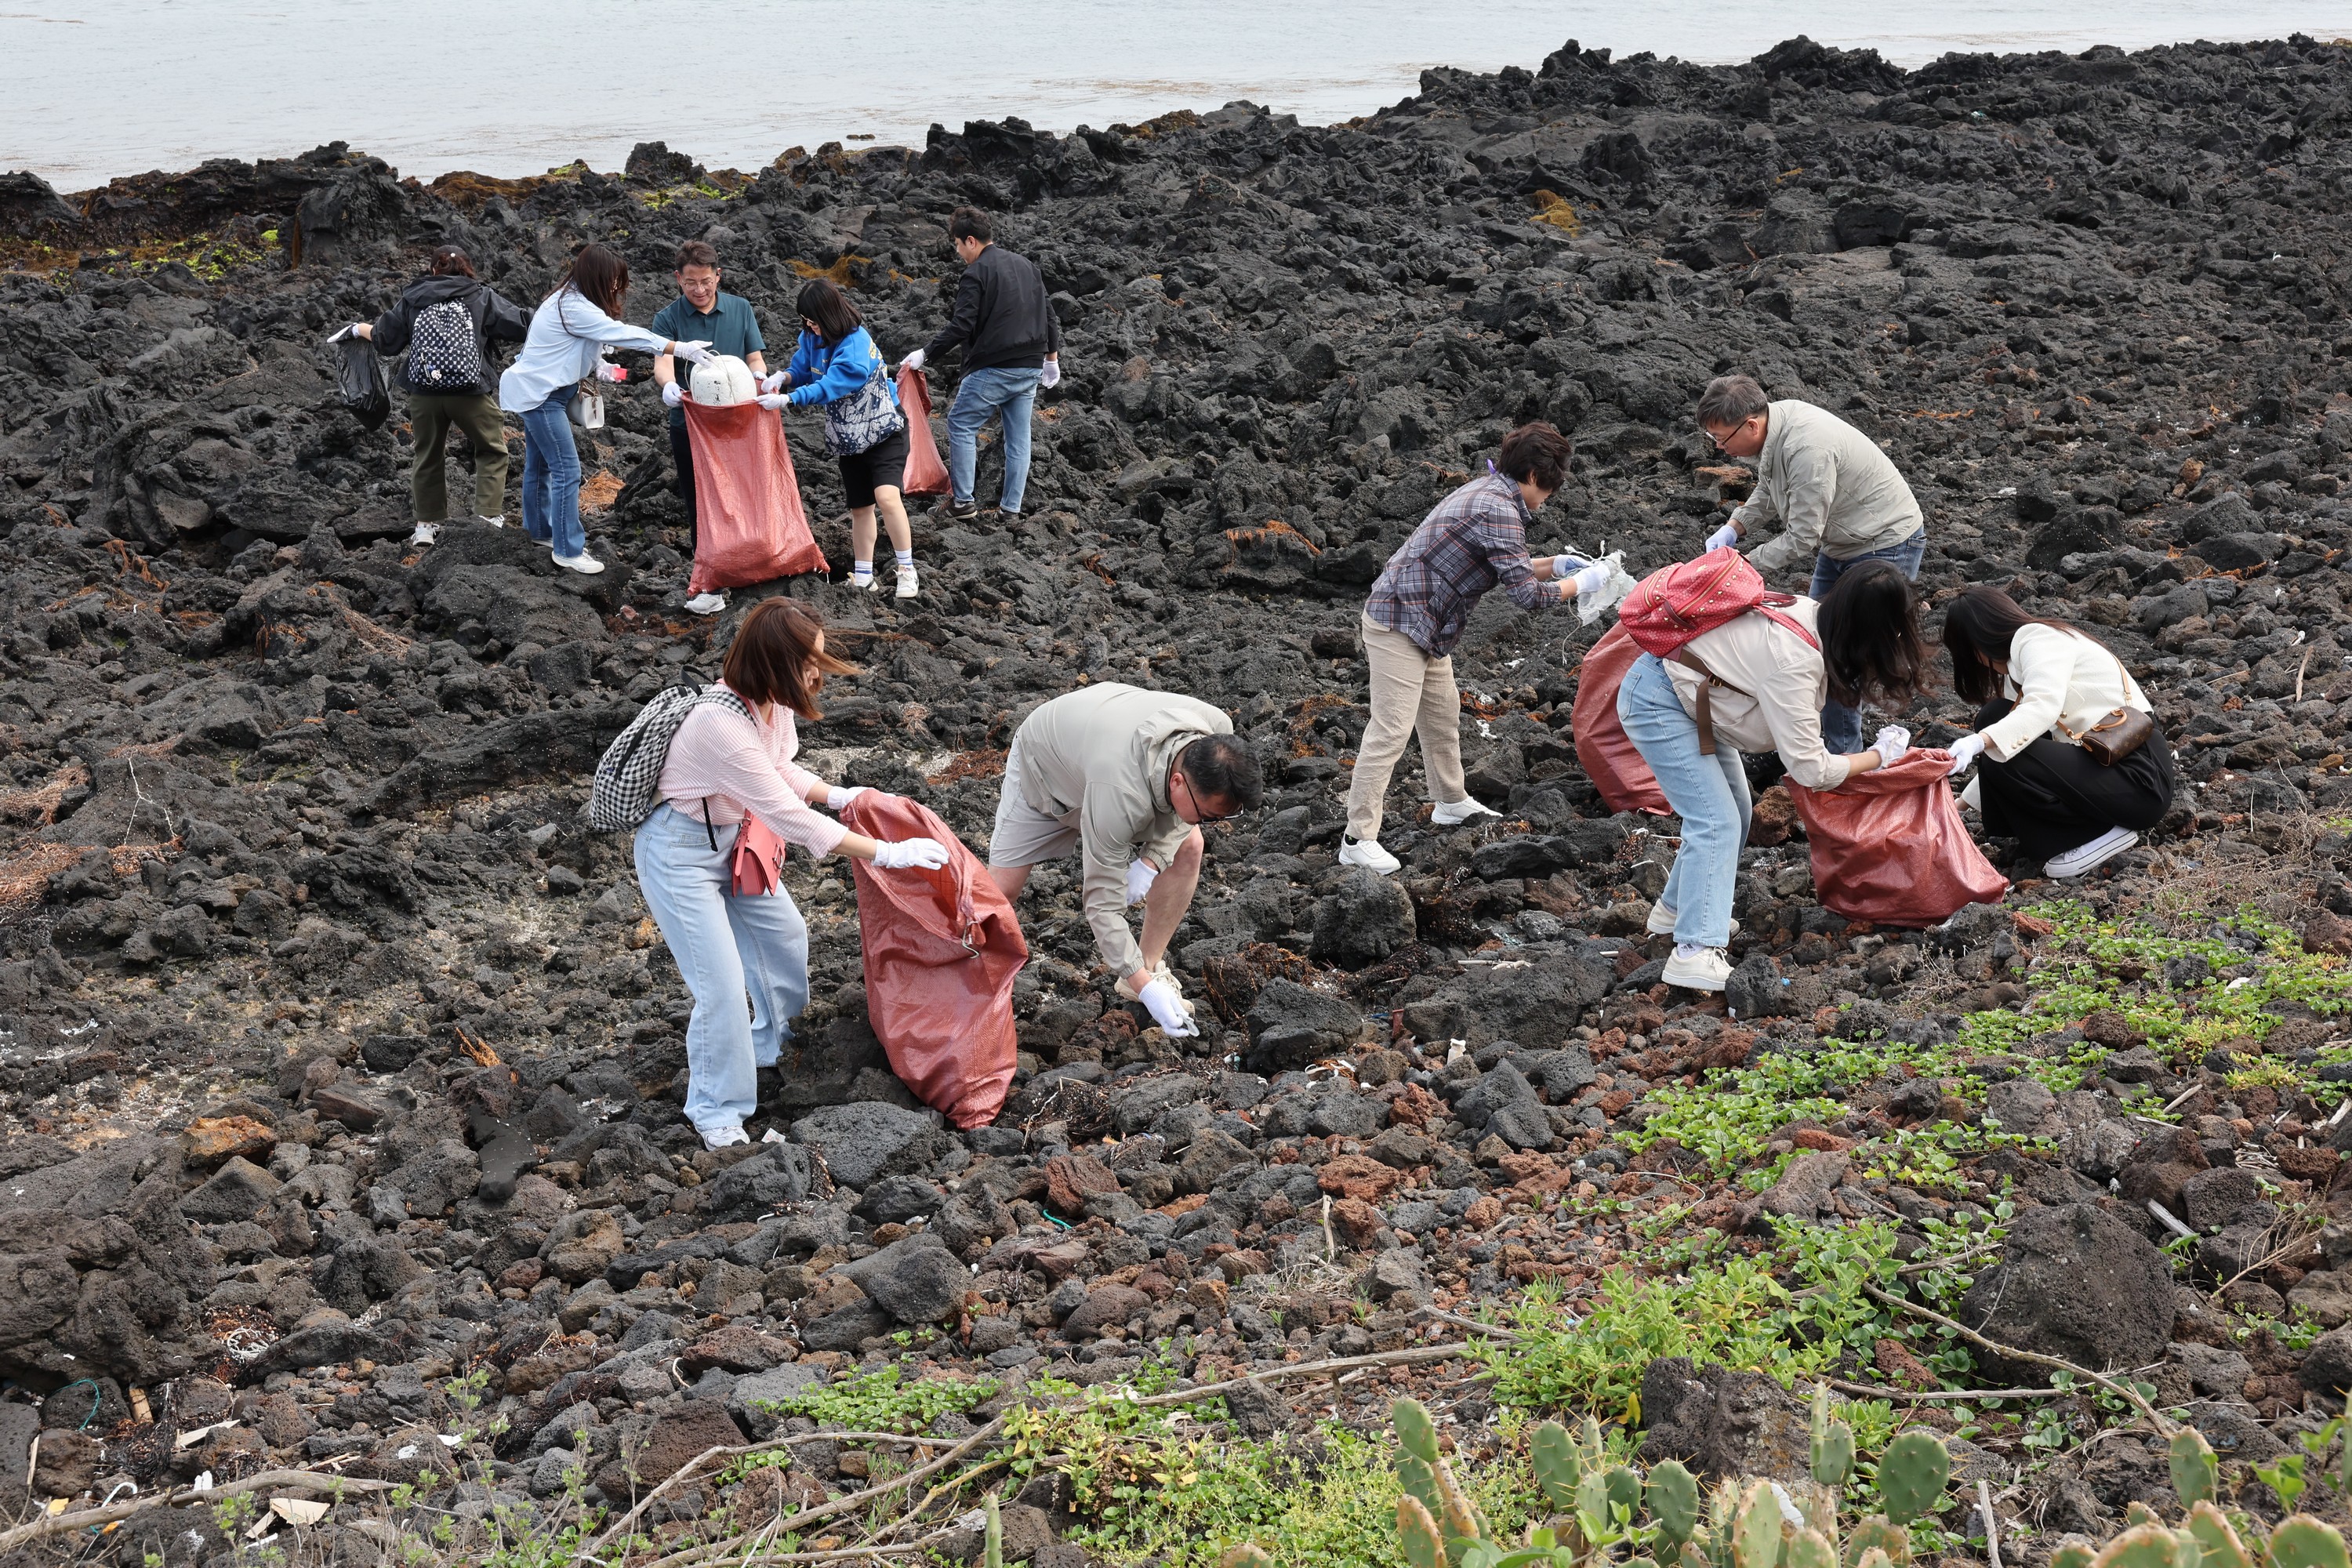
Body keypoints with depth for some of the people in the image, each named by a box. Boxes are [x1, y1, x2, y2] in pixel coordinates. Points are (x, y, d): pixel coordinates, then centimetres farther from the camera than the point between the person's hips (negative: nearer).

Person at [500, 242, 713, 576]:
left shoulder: (570, 299, 7)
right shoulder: (574, 309, -24)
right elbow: (622, 333, -29)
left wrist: (597, 364, -8)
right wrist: (681, 349, -30)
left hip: (538, 392, 10)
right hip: (538, 394, -10)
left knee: (539, 464, 21)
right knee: (567, 470, -10)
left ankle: (539, 529, 35)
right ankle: (568, 550, -7)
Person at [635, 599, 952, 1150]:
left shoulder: (772, 702, -11)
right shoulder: (722, 725, -37)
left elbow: (781, 769, 12)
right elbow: (789, 817, -33)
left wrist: (837, 795, -2)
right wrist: (886, 854, -30)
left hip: (730, 836, 9)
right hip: (680, 851, -9)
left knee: (785, 934, 19)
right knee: (722, 983, -8)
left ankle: (769, 1042, 44)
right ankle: (715, 1111, 11)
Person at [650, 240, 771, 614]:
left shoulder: (740, 309, 5)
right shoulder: (668, 319, -3)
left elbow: (754, 356, 2)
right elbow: (662, 361, -19)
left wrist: (762, 378, -22)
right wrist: (669, 385, -43)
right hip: (689, 425, -1)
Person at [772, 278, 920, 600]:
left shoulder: (856, 344, -27)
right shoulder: (812, 337, -3)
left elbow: (830, 386, -34)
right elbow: (804, 371, 8)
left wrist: (788, 399, -39)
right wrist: (784, 377, -15)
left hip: (883, 430, -7)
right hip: (848, 437, 7)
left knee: (886, 496, -24)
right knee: (860, 508, 13)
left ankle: (907, 571, -14)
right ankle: (863, 578, 23)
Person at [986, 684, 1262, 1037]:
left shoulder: (1218, 731, -33)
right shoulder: (1120, 797, -48)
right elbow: (1102, 904, -38)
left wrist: (1151, 859, -23)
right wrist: (1144, 987, -37)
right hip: (1044, 765, -5)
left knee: (1187, 845, -14)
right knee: (1002, 889, -10)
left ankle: (1151, 966, -1)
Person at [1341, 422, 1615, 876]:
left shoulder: (1487, 492, 12)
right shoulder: (1500, 510, -20)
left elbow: (1504, 568, 24)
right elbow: (1526, 595, -19)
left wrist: (1553, 564, 16)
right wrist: (1582, 583, -6)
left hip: (1425, 625, 11)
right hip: (1399, 624, -11)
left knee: (1442, 714, 22)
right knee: (1390, 730, -11)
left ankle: (1451, 803, 40)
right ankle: (1358, 840, -11)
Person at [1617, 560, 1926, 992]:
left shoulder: (1814, 615, -8)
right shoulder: (1794, 661, -33)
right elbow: (1809, 768, -26)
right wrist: (1879, 756, -13)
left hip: (1693, 699, 10)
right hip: (1656, 702, -10)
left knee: (1734, 813, 15)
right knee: (1717, 822, -15)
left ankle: (1676, 909, 30)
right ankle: (1696, 953, -19)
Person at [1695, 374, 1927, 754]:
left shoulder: (1808, 450, -35)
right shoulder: (1774, 417, -6)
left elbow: (1801, 540, -30)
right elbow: (1767, 490, 16)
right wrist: (1733, 529, 2)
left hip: (1885, 546, -10)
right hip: (1840, 543, 10)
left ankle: (1841, 755, 2)